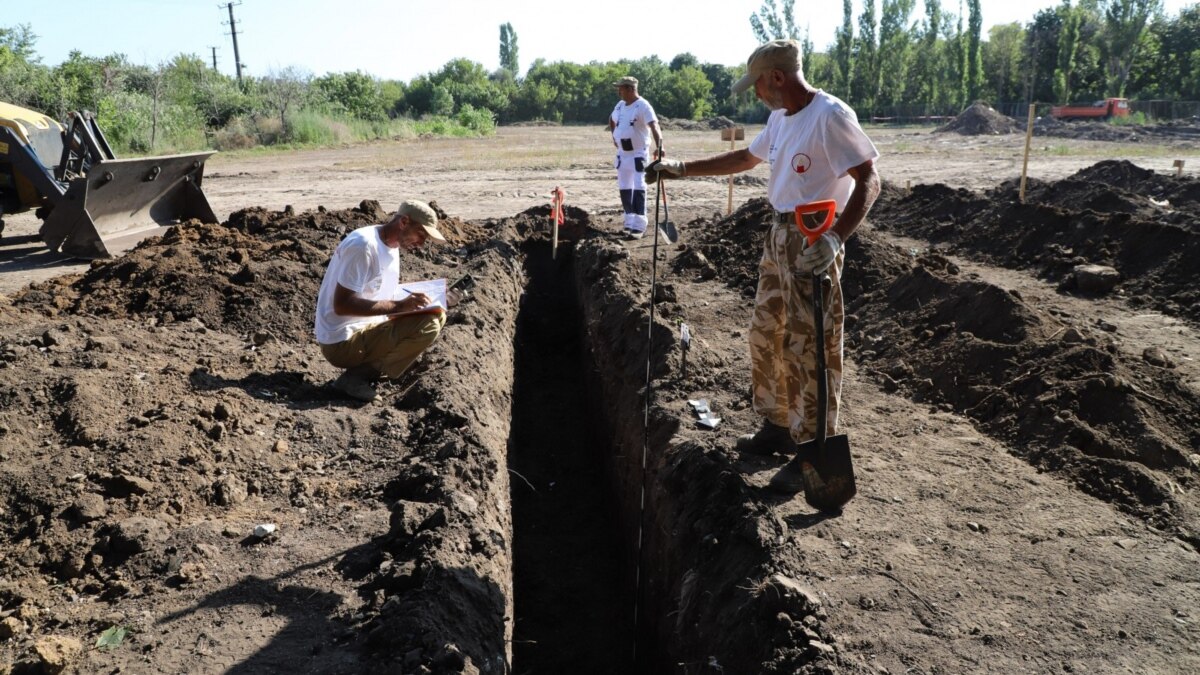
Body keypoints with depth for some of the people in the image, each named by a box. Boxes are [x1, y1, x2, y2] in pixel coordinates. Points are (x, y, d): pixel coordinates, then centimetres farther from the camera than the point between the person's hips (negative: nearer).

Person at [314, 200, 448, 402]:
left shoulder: (392, 245, 8)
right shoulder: (363, 245, -21)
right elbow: (342, 304, -26)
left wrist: (411, 301, -3)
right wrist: (399, 305, -27)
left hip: (368, 329, 9)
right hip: (342, 341, -9)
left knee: (436, 316, 7)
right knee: (427, 325, -23)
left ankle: (368, 368, 4)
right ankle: (355, 377, -10)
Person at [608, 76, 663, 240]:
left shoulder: (643, 106, -15)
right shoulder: (620, 105, 9)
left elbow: (654, 126, -29)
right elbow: (611, 120, 30)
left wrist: (659, 146, -44)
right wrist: (614, 137, 16)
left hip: (638, 153, -8)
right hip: (622, 153, 8)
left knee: (638, 189, -12)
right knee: (625, 188, 13)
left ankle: (639, 227, -14)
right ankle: (629, 223, 23)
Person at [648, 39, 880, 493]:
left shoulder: (829, 116, -17)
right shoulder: (780, 118, 11)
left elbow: (868, 182, -21)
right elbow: (745, 158, 26)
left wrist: (834, 238, -33)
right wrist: (682, 169, 24)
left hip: (814, 245, -9)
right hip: (779, 236, 10)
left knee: (809, 348, -5)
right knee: (766, 335, 15)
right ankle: (778, 427, 30)